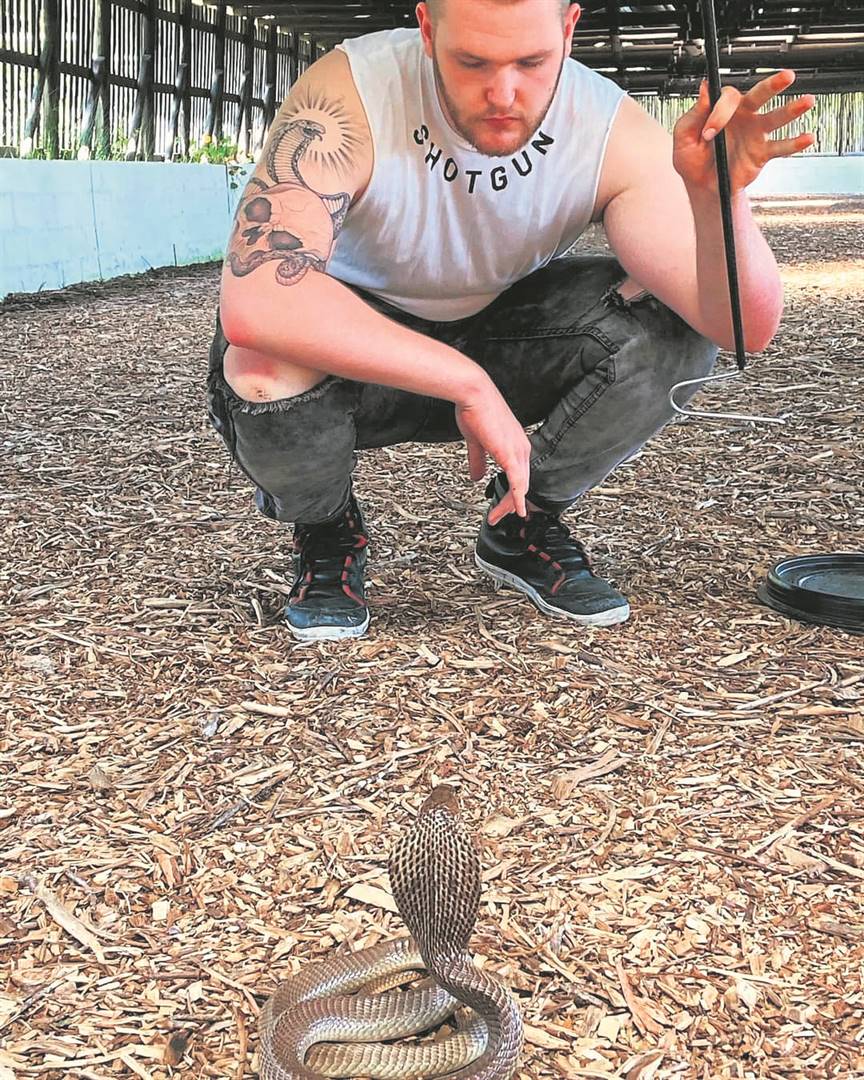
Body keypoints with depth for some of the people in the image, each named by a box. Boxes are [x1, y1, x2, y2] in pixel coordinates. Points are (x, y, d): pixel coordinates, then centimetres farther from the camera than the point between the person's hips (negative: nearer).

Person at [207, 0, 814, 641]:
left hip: (500, 330, 3)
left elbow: (746, 329, -25)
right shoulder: (348, 96, -29)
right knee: (267, 364, -37)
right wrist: (469, 383, -41)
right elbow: (253, 303, -44)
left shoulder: (614, 132, -20)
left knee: (671, 323, -22)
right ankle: (326, 536, 1)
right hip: (364, 351, -2)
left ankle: (524, 522, 4)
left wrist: (719, 195, -45)